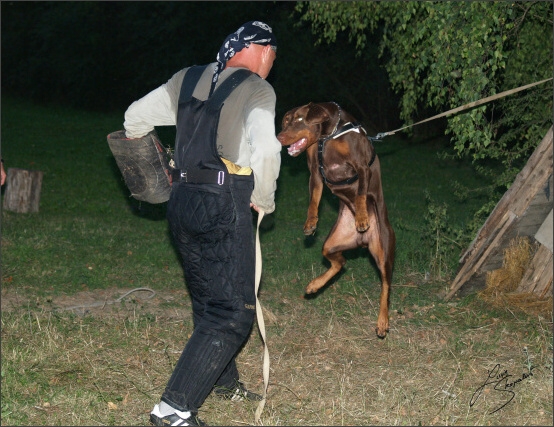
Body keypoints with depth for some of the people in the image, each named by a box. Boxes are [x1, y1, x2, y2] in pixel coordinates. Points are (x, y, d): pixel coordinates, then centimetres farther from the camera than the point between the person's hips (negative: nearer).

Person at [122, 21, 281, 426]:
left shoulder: (188, 79, 13)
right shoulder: (257, 89, -6)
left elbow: (136, 118, 16)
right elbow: (266, 151, -20)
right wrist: (264, 200, -4)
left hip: (182, 202, 8)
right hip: (225, 206, -8)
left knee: (209, 300, 23)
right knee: (233, 312, -4)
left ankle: (224, 381, 40)